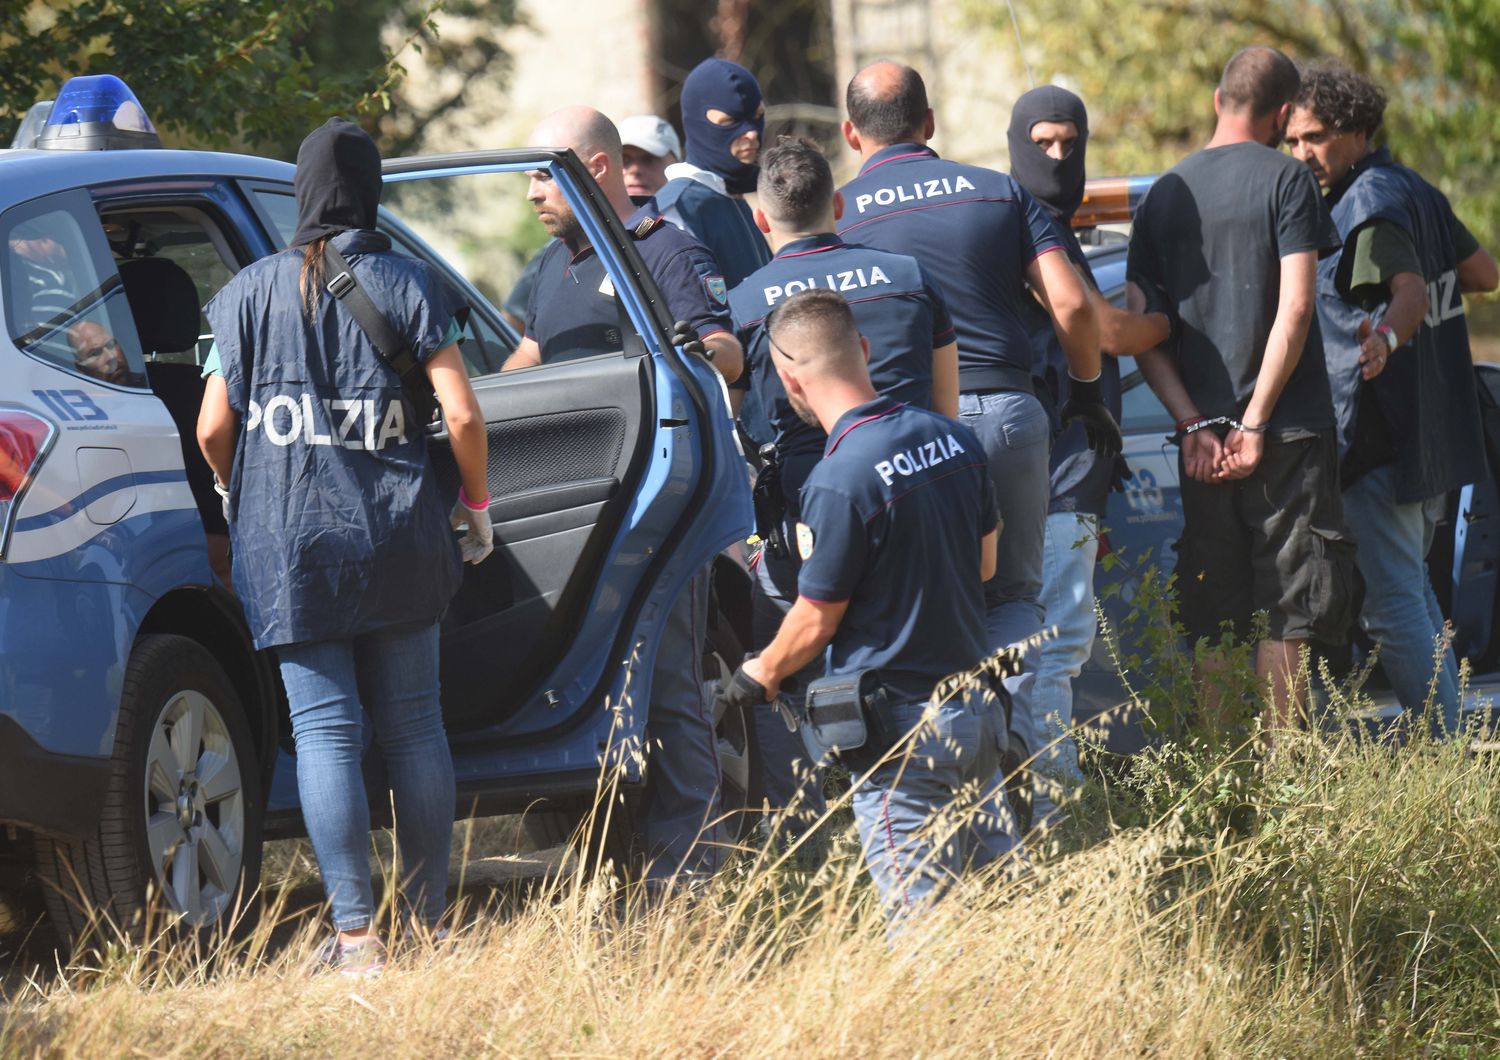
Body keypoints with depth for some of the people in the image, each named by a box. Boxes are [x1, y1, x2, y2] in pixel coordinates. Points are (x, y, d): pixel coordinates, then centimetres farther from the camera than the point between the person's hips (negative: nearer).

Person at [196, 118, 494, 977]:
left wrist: (241, 496, 22)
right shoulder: (408, 285, -1)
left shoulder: (253, 292, 2)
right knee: (414, 724, 10)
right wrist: (476, 504, 10)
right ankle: (433, 921, 15)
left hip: (289, 544, -1)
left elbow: (213, 428, 2)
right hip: (399, 542, 1)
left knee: (326, 729, -2)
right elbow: (462, 415, -6)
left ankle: (356, 936, -7)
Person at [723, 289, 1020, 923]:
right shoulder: (954, 440, 2)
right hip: (980, 712, 7)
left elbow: (814, 624, -10)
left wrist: (761, 675, 9)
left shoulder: (839, 483, -21)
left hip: (903, 732, -7)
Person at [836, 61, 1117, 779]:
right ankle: (1013, 714, -6)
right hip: (1008, 409, 2)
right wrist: (1087, 394, 18)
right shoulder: (1000, 193, 9)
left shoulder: (838, 214, 5)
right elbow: (1071, 305, 4)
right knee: (1014, 592, 16)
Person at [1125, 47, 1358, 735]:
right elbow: (1295, 309, -13)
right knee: (1286, 610, 0)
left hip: (1205, 438, 4)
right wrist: (1255, 424, -11)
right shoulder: (1285, 179, -4)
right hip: (1289, 427, -4)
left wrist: (1195, 425, -1)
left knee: (1210, 619, 9)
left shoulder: (1165, 194, 10)